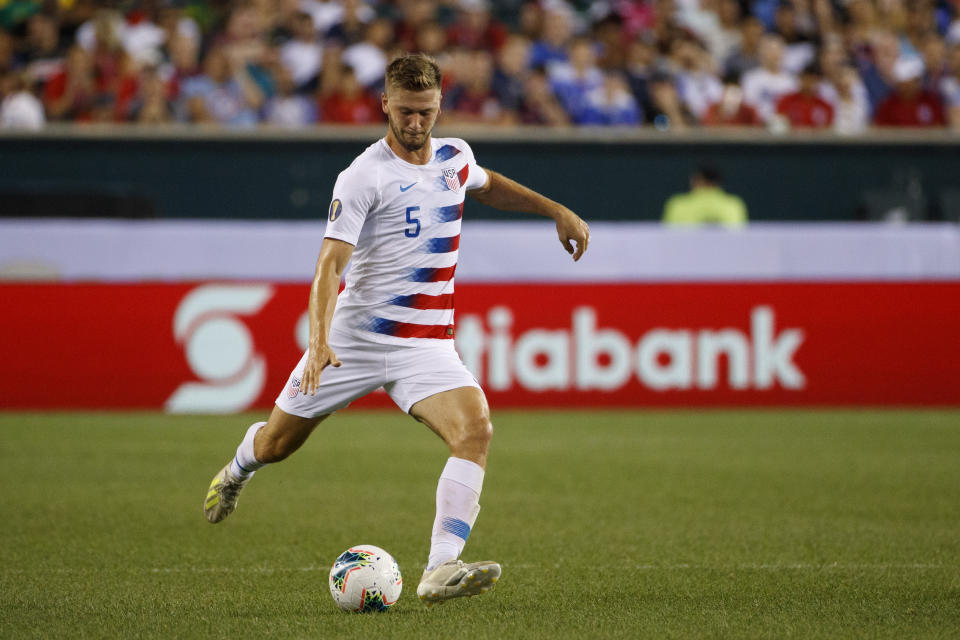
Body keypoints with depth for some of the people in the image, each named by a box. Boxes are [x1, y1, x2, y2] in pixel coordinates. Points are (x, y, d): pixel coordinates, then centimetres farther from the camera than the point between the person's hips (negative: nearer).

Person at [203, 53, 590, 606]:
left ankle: (441, 571, -30)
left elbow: (488, 186, 33)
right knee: (278, 444, 10)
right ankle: (238, 470, 49)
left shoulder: (455, 156, 7)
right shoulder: (364, 176, -13)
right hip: (355, 337, -4)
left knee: (476, 431, -23)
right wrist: (319, 340, -34)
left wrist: (557, 211, 28)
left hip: (428, 345, 4)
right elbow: (330, 263, -21)